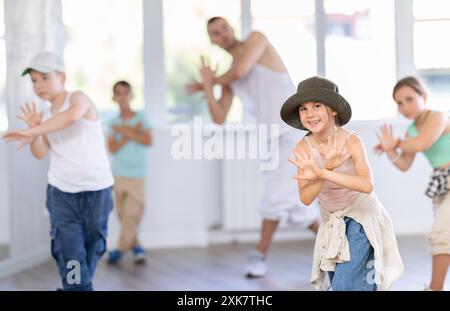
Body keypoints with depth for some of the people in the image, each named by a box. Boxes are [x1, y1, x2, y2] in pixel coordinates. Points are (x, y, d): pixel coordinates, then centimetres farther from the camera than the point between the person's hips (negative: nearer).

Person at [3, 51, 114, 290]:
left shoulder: (78, 98, -8)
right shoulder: (46, 115, 9)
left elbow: (72, 116, -33)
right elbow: (40, 153, 2)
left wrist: (31, 132, -35)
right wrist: (34, 129, -15)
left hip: (96, 189, -3)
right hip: (61, 191, 4)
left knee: (92, 248, 9)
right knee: (70, 256, -6)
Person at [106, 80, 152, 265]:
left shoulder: (141, 118, -2)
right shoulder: (113, 123, 3)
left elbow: (148, 141, -15)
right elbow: (112, 148, -7)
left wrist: (124, 131, -14)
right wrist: (132, 133, -14)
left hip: (136, 174, -2)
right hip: (118, 174, 2)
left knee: (132, 213, -7)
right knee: (122, 213, 5)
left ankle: (122, 248, 3)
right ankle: (135, 245, 19)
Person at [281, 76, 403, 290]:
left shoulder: (351, 141, -20)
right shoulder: (303, 149, -13)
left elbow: (367, 185, -35)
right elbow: (306, 198, -20)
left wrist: (322, 173, -44)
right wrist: (327, 167, -36)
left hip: (360, 216, -4)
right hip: (331, 223, 5)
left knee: (346, 285, -15)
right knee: (336, 284, 11)